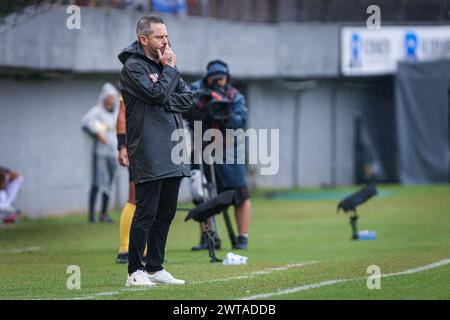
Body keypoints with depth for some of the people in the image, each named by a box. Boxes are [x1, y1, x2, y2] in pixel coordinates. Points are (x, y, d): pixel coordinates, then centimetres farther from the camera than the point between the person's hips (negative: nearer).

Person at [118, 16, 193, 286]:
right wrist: (170, 69, -4)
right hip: (148, 155, -8)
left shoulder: (165, 65, 18)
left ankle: (155, 268, 18)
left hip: (172, 154, 8)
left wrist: (163, 102, -7)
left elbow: (188, 99, 10)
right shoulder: (133, 67, -5)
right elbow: (157, 94, -18)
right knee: (146, 213, -7)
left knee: (166, 213, 10)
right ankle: (135, 271, -3)